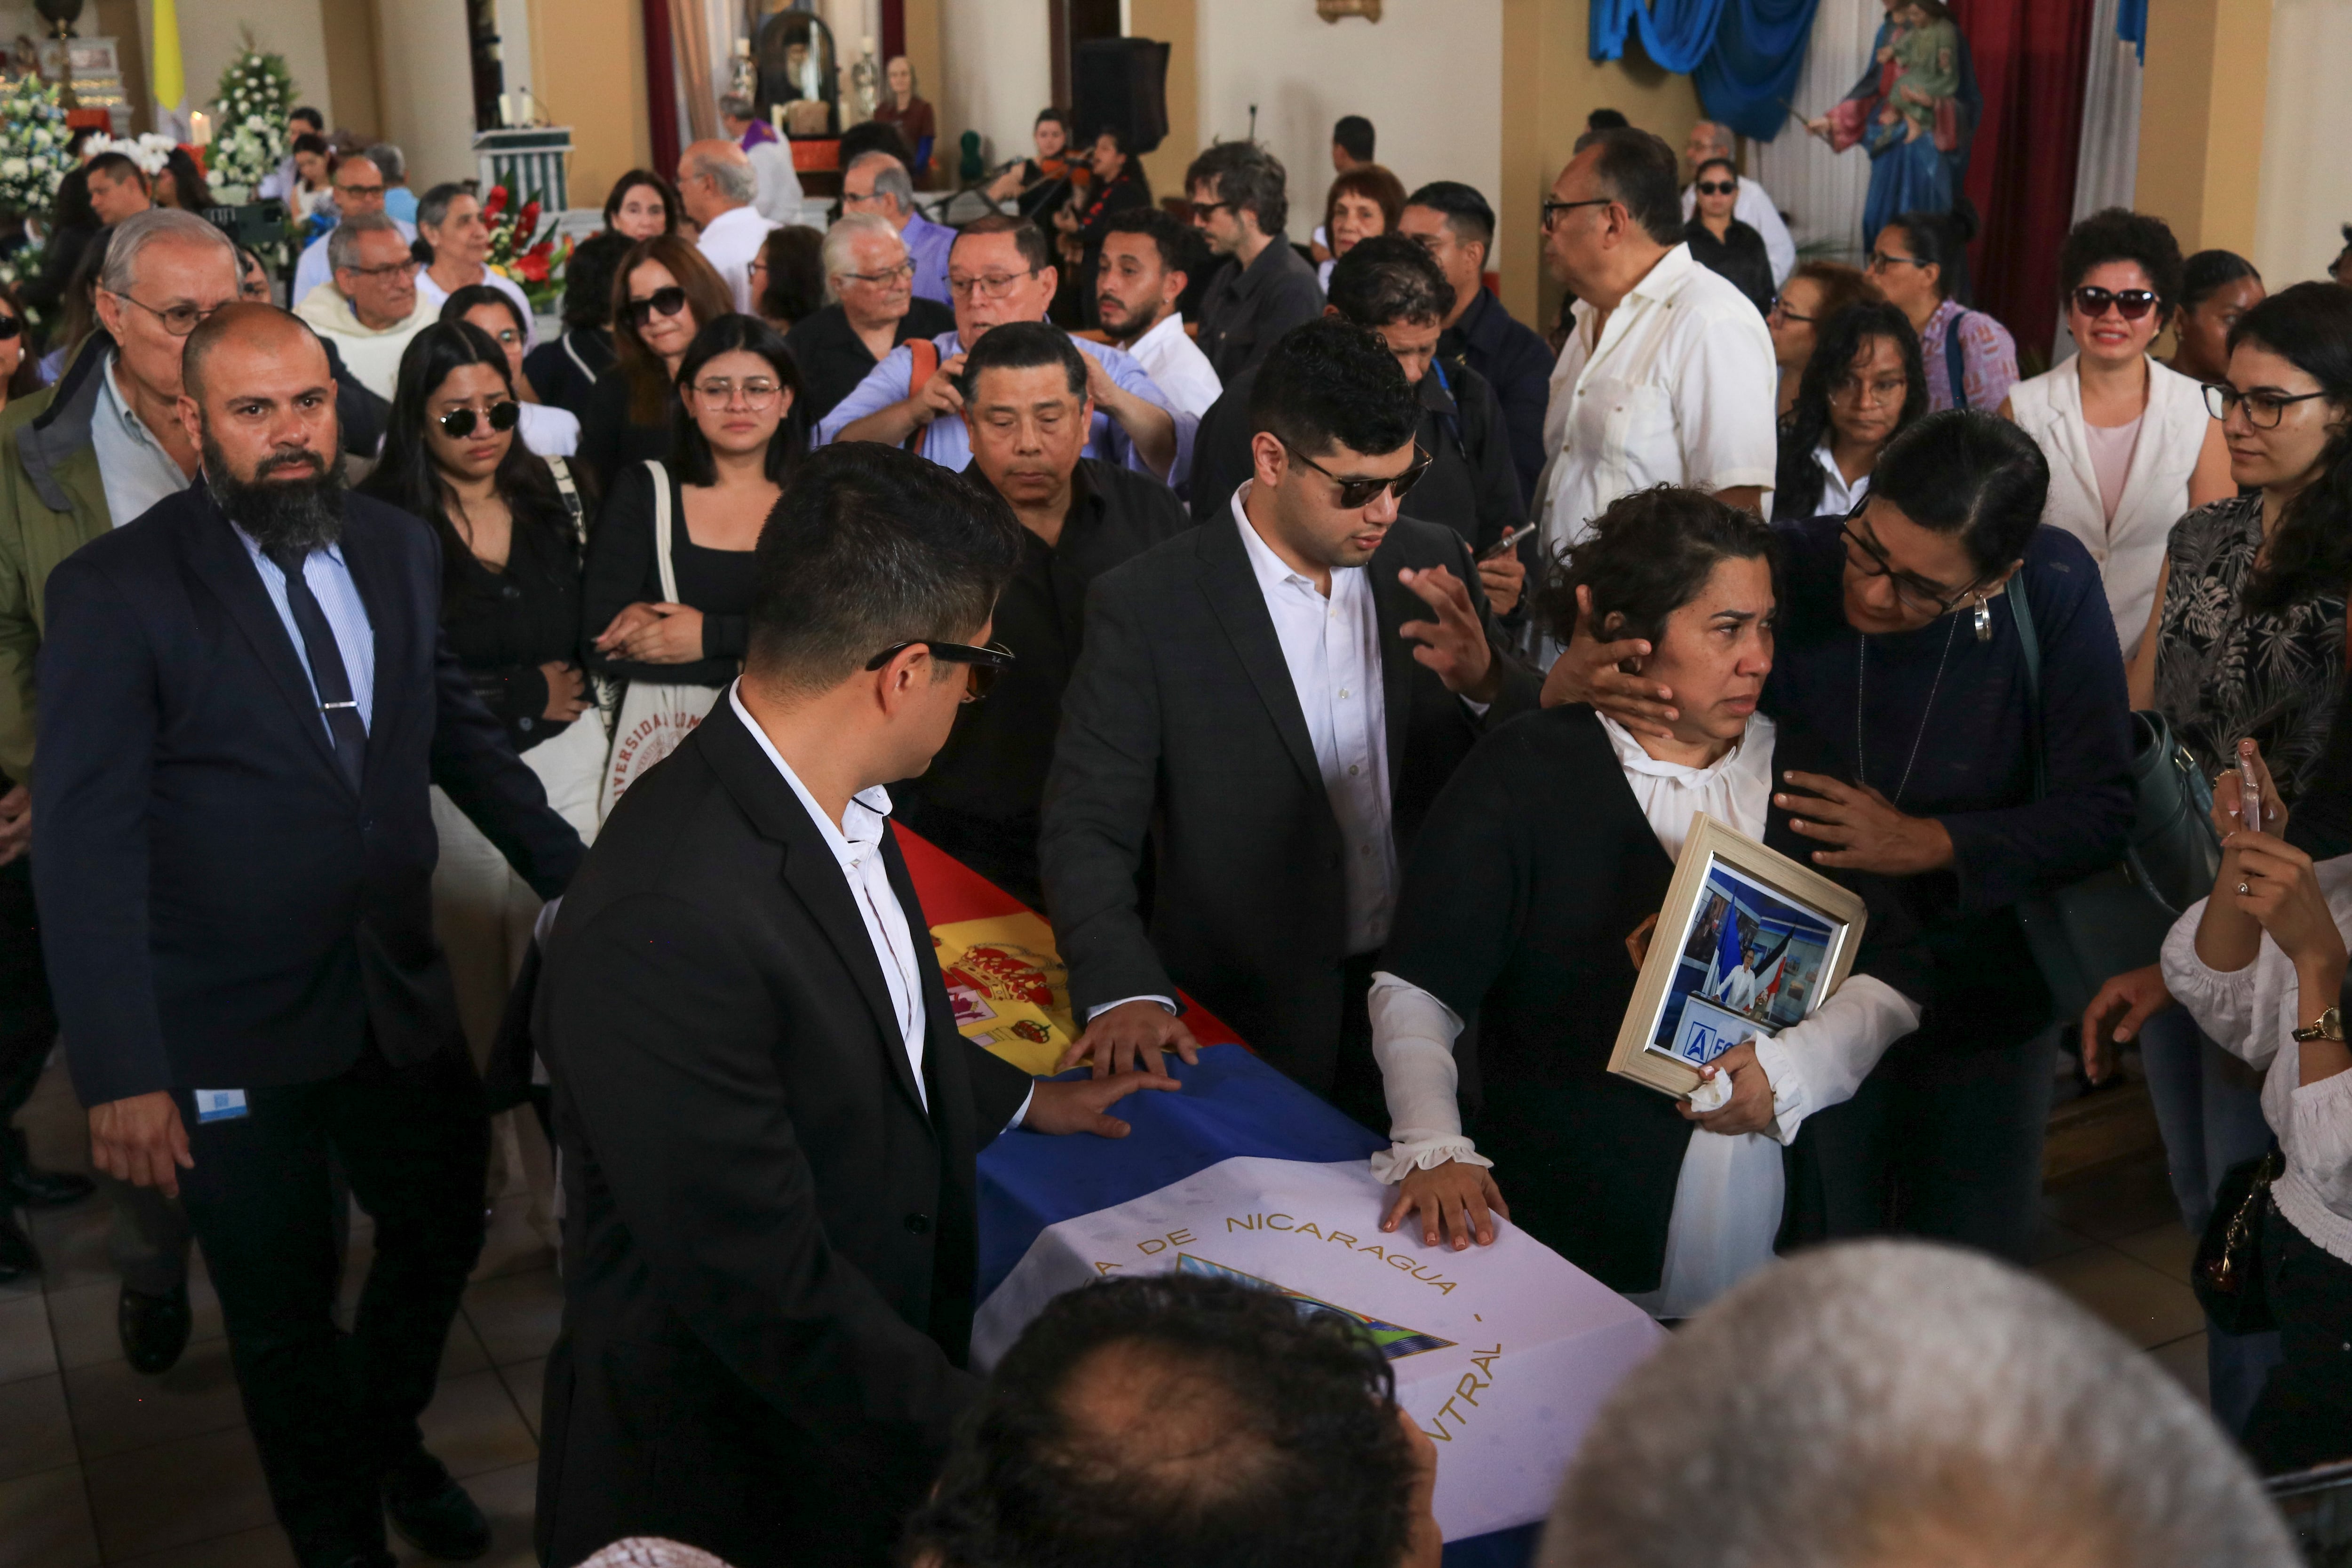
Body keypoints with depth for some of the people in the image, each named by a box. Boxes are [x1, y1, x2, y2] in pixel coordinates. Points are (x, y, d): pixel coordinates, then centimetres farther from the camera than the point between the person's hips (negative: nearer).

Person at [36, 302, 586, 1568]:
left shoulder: (398, 549, 1)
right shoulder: (115, 592, -14)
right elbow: (86, 846, -16)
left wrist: (575, 871, 10)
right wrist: (120, 1074, -20)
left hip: (400, 994, 5)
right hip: (231, 1035, -5)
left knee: (444, 1234, 22)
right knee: (285, 1308, 13)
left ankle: (390, 1439, 52)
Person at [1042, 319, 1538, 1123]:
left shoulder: (1435, 563, 0)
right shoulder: (1145, 605, -13)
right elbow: (1087, 829, -11)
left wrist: (1486, 682, -18)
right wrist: (1126, 992, -27)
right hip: (1251, 1027, -3)